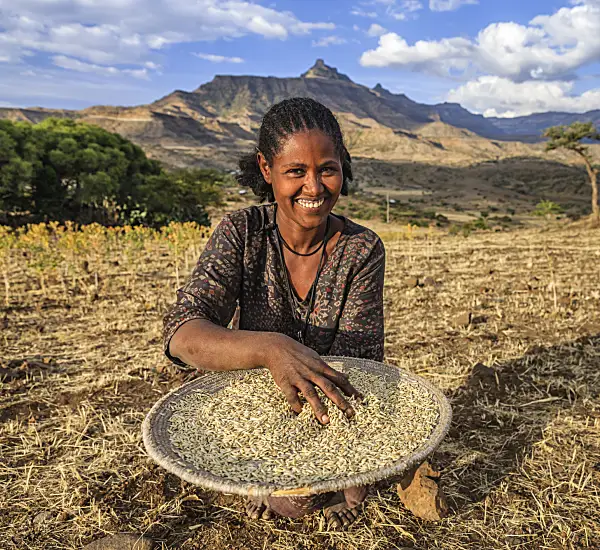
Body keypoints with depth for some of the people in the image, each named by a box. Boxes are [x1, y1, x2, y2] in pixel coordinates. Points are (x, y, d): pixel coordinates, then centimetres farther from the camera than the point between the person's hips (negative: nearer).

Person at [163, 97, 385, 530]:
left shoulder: (362, 250, -16)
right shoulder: (241, 232, -17)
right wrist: (271, 348, -47)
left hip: (333, 421, 1)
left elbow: (356, 360, -20)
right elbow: (183, 335, -28)